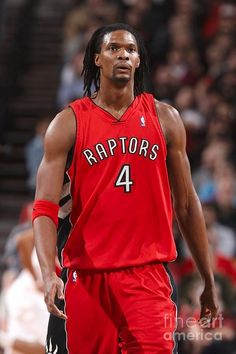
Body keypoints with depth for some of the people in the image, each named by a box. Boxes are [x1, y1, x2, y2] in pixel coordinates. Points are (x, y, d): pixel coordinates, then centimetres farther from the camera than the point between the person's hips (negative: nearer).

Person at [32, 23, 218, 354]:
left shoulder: (164, 118, 8)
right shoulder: (69, 123, 2)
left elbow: (186, 204, 13)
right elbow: (45, 207, -4)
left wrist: (208, 281, 14)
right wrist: (49, 274, -20)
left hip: (148, 274, 0)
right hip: (86, 276, 0)